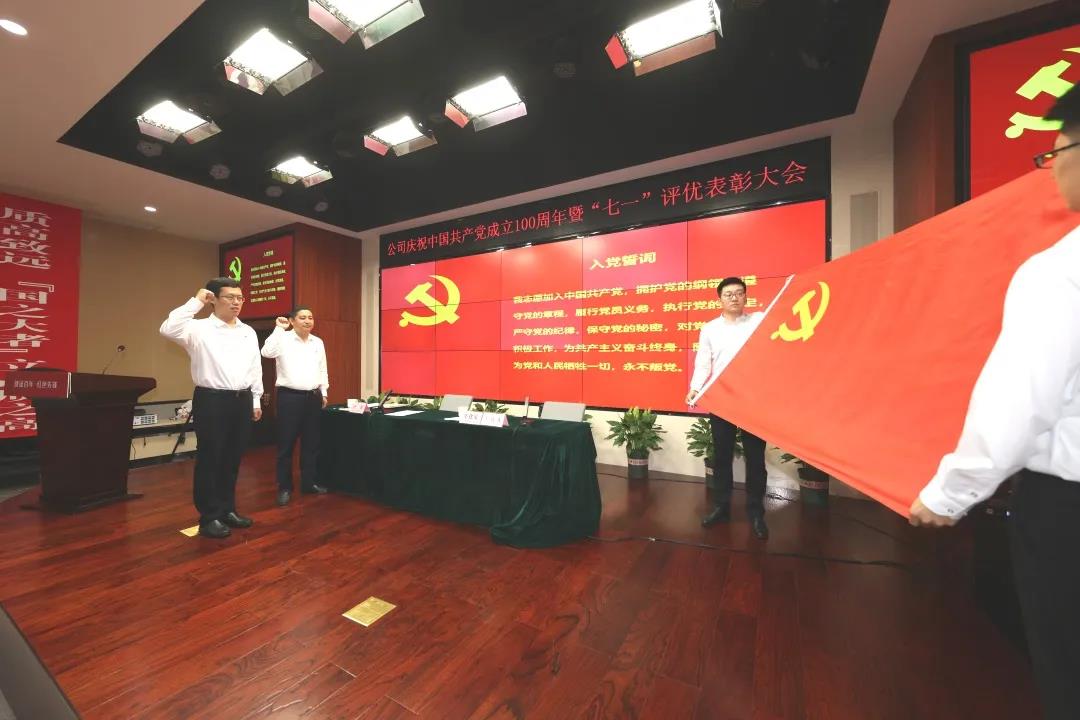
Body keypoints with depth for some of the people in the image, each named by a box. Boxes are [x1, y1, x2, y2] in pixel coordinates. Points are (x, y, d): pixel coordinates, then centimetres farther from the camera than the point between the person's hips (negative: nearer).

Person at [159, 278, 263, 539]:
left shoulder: (249, 332, 11)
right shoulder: (200, 328, -4)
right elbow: (168, 329, -25)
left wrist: (255, 400, 13)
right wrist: (196, 302, -17)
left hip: (242, 401, 5)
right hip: (211, 401, -5)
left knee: (233, 460, 14)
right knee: (210, 460, 4)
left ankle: (227, 510, 28)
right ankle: (209, 517, 17)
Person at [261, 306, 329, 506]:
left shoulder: (318, 342, 10)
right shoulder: (283, 339, -5)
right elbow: (267, 352, -25)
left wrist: (324, 393, 12)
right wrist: (279, 328, -18)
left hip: (313, 397, 5)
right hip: (290, 396, -5)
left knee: (311, 443, 12)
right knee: (286, 444, 2)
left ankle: (308, 483, 24)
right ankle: (284, 487, 15)